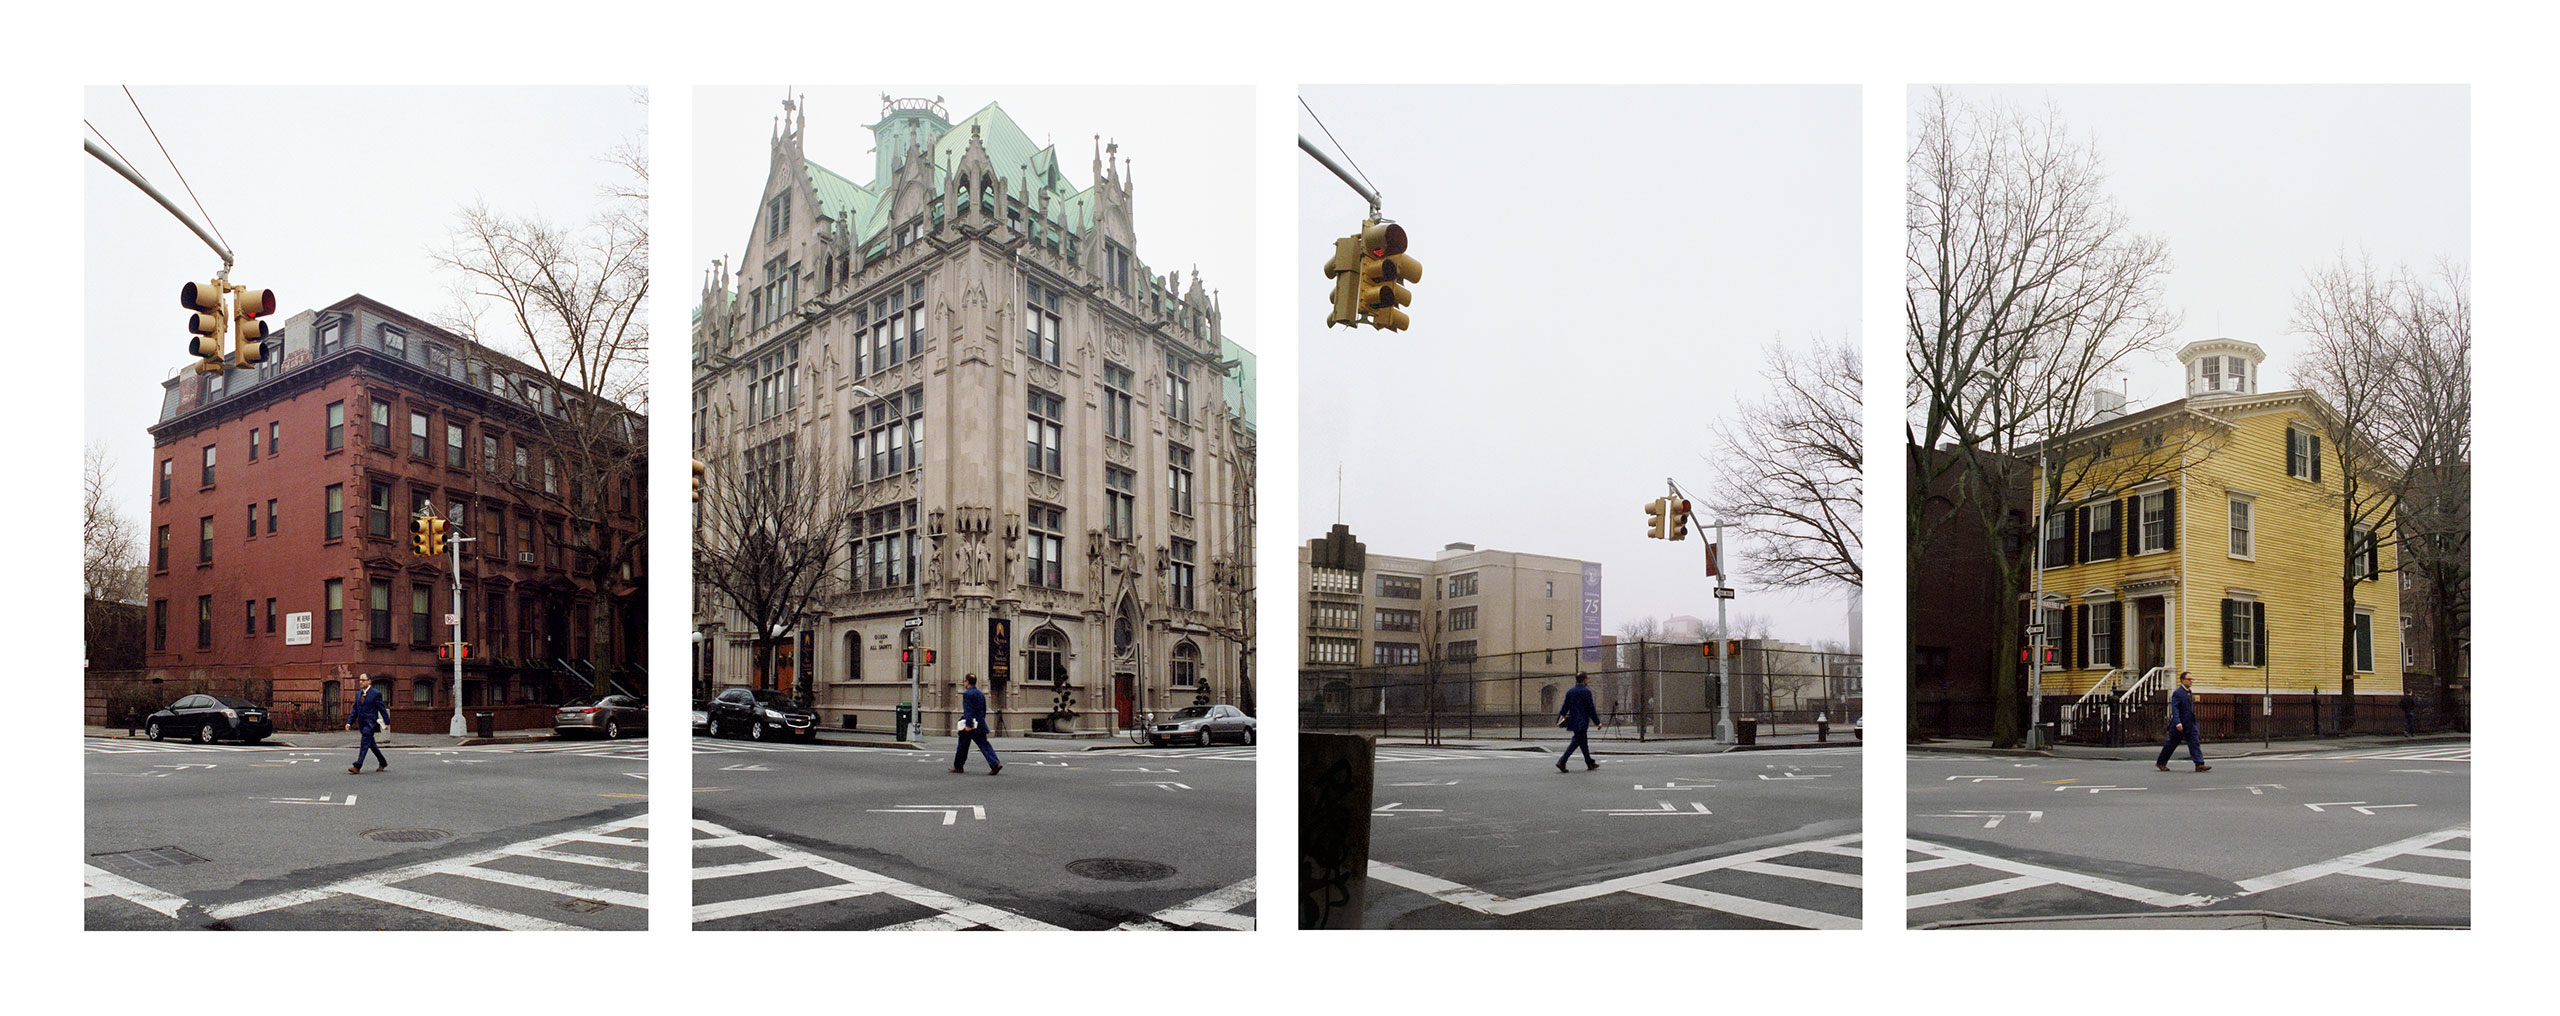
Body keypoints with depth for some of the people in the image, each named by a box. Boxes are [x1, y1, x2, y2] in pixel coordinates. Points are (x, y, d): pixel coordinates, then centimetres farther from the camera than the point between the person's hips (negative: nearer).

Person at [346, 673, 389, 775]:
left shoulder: (376, 694, -7)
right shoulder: (358, 694, 13)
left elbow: (382, 709, -5)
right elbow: (355, 710, 16)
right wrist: (349, 722, 6)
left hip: (370, 722, -8)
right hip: (362, 723, 8)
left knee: (364, 744, -14)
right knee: (371, 744, 15)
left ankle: (357, 767, -18)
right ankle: (383, 763, 28)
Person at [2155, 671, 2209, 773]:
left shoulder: (2190, 692, 12)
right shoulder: (2177, 693, -14)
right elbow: (2174, 709, -21)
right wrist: (2178, 723, -30)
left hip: (2190, 724, 7)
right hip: (2180, 725, -7)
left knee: (2195, 743, -4)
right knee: (2171, 744, 5)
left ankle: (2199, 765, -8)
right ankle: (2161, 763, 18)